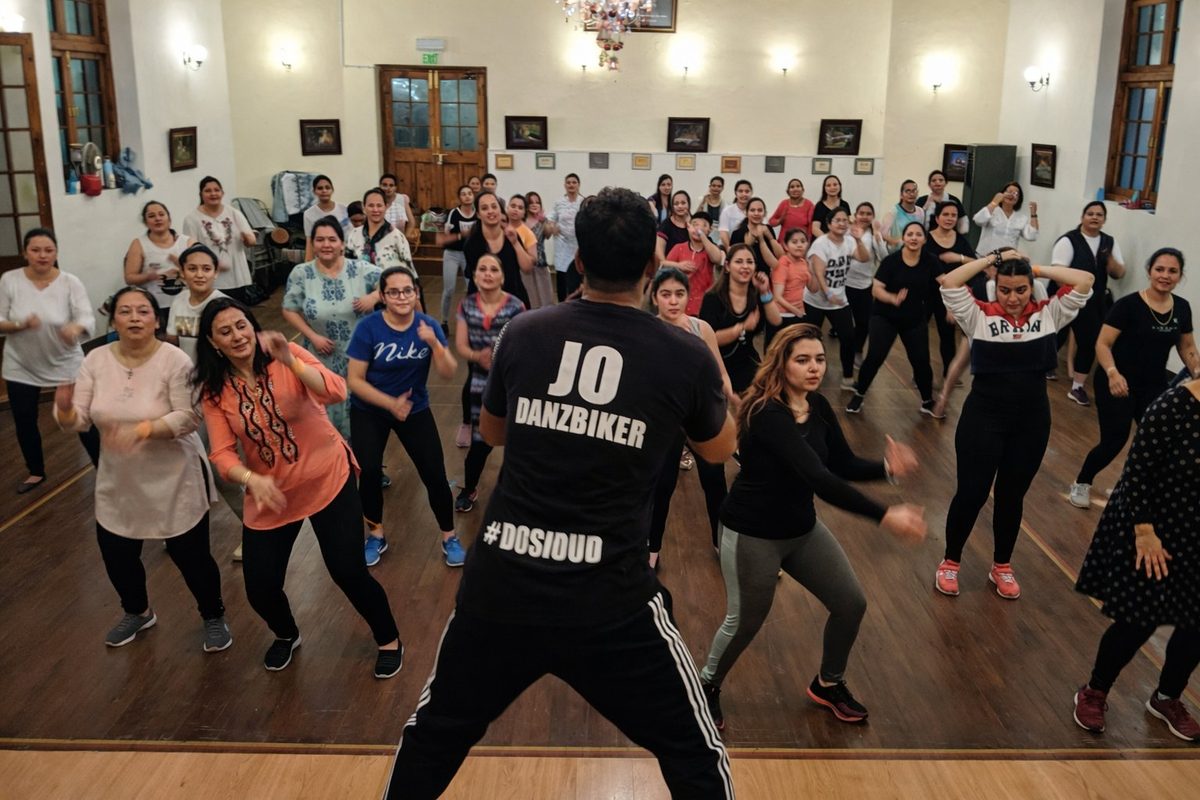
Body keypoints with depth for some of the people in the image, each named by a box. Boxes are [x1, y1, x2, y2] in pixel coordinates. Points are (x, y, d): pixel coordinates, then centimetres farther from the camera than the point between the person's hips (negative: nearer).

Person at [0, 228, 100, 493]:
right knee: (24, 423, 13)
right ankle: (36, 472, 36)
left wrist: (76, 327, -43)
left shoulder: (71, 283, -13)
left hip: (66, 365, -2)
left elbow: (88, 318, -20)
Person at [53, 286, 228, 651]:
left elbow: (189, 417, -21)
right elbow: (77, 420, -6)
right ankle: (137, 612, 45)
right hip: (118, 482, 5)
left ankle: (214, 617, 30)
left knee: (191, 555, 4)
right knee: (115, 552, 16)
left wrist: (142, 430, -34)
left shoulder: (174, 360, -17)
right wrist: (64, 407, -28)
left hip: (173, 480, -5)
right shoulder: (96, 360, -3)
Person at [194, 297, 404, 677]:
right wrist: (251, 480, -31)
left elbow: (337, 391, -27)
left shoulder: (286, 356, -13)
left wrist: (290, 361, -40)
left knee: (348, 571, -4)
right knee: (260, 589, 4)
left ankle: (389, 640, 24)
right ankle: (286, 635, 40)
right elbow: (222, 453, -12)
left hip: (328, 479, -3)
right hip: (269, 495, 3)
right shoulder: (213, 390, -5)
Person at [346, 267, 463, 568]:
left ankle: (449, 537, 17)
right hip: (369, 411, -1)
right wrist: (391, 403, -25)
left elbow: (449, 373, -17)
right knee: (370, 473, -8)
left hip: (415, 409, 2)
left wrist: (434, 343, -32)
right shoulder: (369, 327, -18)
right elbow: (354, 380, -17)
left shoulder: (428, 325, -10)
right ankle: (376, 536, 19)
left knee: (435, 475, -4)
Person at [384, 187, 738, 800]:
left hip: (499, 583, 2)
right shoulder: (685, 356, -7)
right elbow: (718, 450, 14)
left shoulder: (523, 332, -2)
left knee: (436, 731, 27)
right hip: (609, 599, -2)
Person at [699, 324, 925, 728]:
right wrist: (884, 516, -42)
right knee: (745, 621, 7)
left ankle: (828, 684, 33)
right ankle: (707, 685, 36)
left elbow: (845, 465, -1)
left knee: (851, 604, 7)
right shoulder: (767, 414, -30)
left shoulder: (818, 406, -4)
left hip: (802, 528, 8)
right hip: (752, 534, -8)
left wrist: (886, 467, -22)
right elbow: (818, 478, -39)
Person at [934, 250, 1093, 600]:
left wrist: (1038, 269, -2)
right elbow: (949, 283, -16)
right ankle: (950, 562, 24)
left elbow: (1084, 282, -3)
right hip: (983, 416, -3)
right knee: (971, 493, 4)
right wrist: (993, 258, -9)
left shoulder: (1048, 315, 2)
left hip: (1032, 419, 3)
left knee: (1012, 495, 15)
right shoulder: (979, 316, -6)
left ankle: (1001, 566, 32)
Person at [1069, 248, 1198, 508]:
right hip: (1117, 385, -5)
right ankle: (1081, 483, 23)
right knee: (1114, 440, -2)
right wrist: (1112, 373, -34)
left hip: (1154, 387, 5)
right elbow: (1103, 344, -18)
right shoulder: (1128, 305, -16)